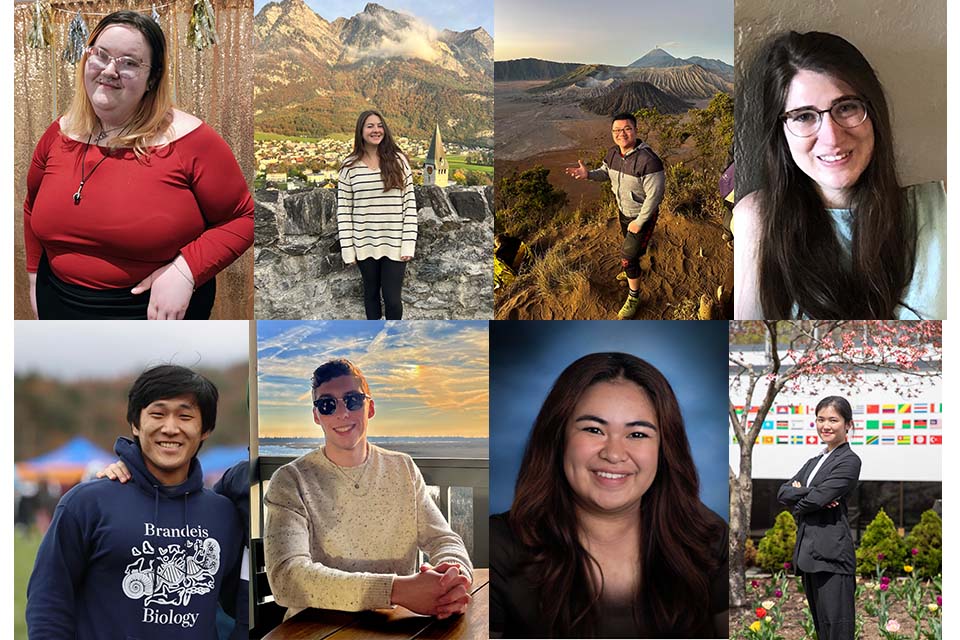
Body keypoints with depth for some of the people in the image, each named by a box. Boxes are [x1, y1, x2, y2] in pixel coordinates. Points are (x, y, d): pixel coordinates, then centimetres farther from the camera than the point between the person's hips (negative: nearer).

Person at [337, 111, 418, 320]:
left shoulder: (398, 160, -2)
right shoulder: (350, 166, -2)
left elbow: (410, 203, -2)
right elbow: (344, 209, 0)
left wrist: (408, 243, -7)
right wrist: (347, 247, -4)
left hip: (395, 244, -1)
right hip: (365, 244, 1)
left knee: (392, 297, 0)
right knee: (371, 293, 14)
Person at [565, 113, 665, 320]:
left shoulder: (648, 160, -35)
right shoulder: (613, 153, -11)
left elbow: (654, 195, -28)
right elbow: (605, 172, 8)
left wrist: (640, 222, -21)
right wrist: (588, 174, -14)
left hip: (642, 215, -7)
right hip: (624, 210, 7)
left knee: (628, 256, -5)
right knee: (631, 244, 30)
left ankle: (634, 298, 15)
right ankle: (633, 270, 59)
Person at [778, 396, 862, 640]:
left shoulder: (849, 461, -6)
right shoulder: (814, 462, 20)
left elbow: (816, 499, -17)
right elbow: (783, 492, 6)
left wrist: (797, 505, 3)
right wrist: (810, 493, -12)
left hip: (831, 554, -8)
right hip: (808, 551, 8)